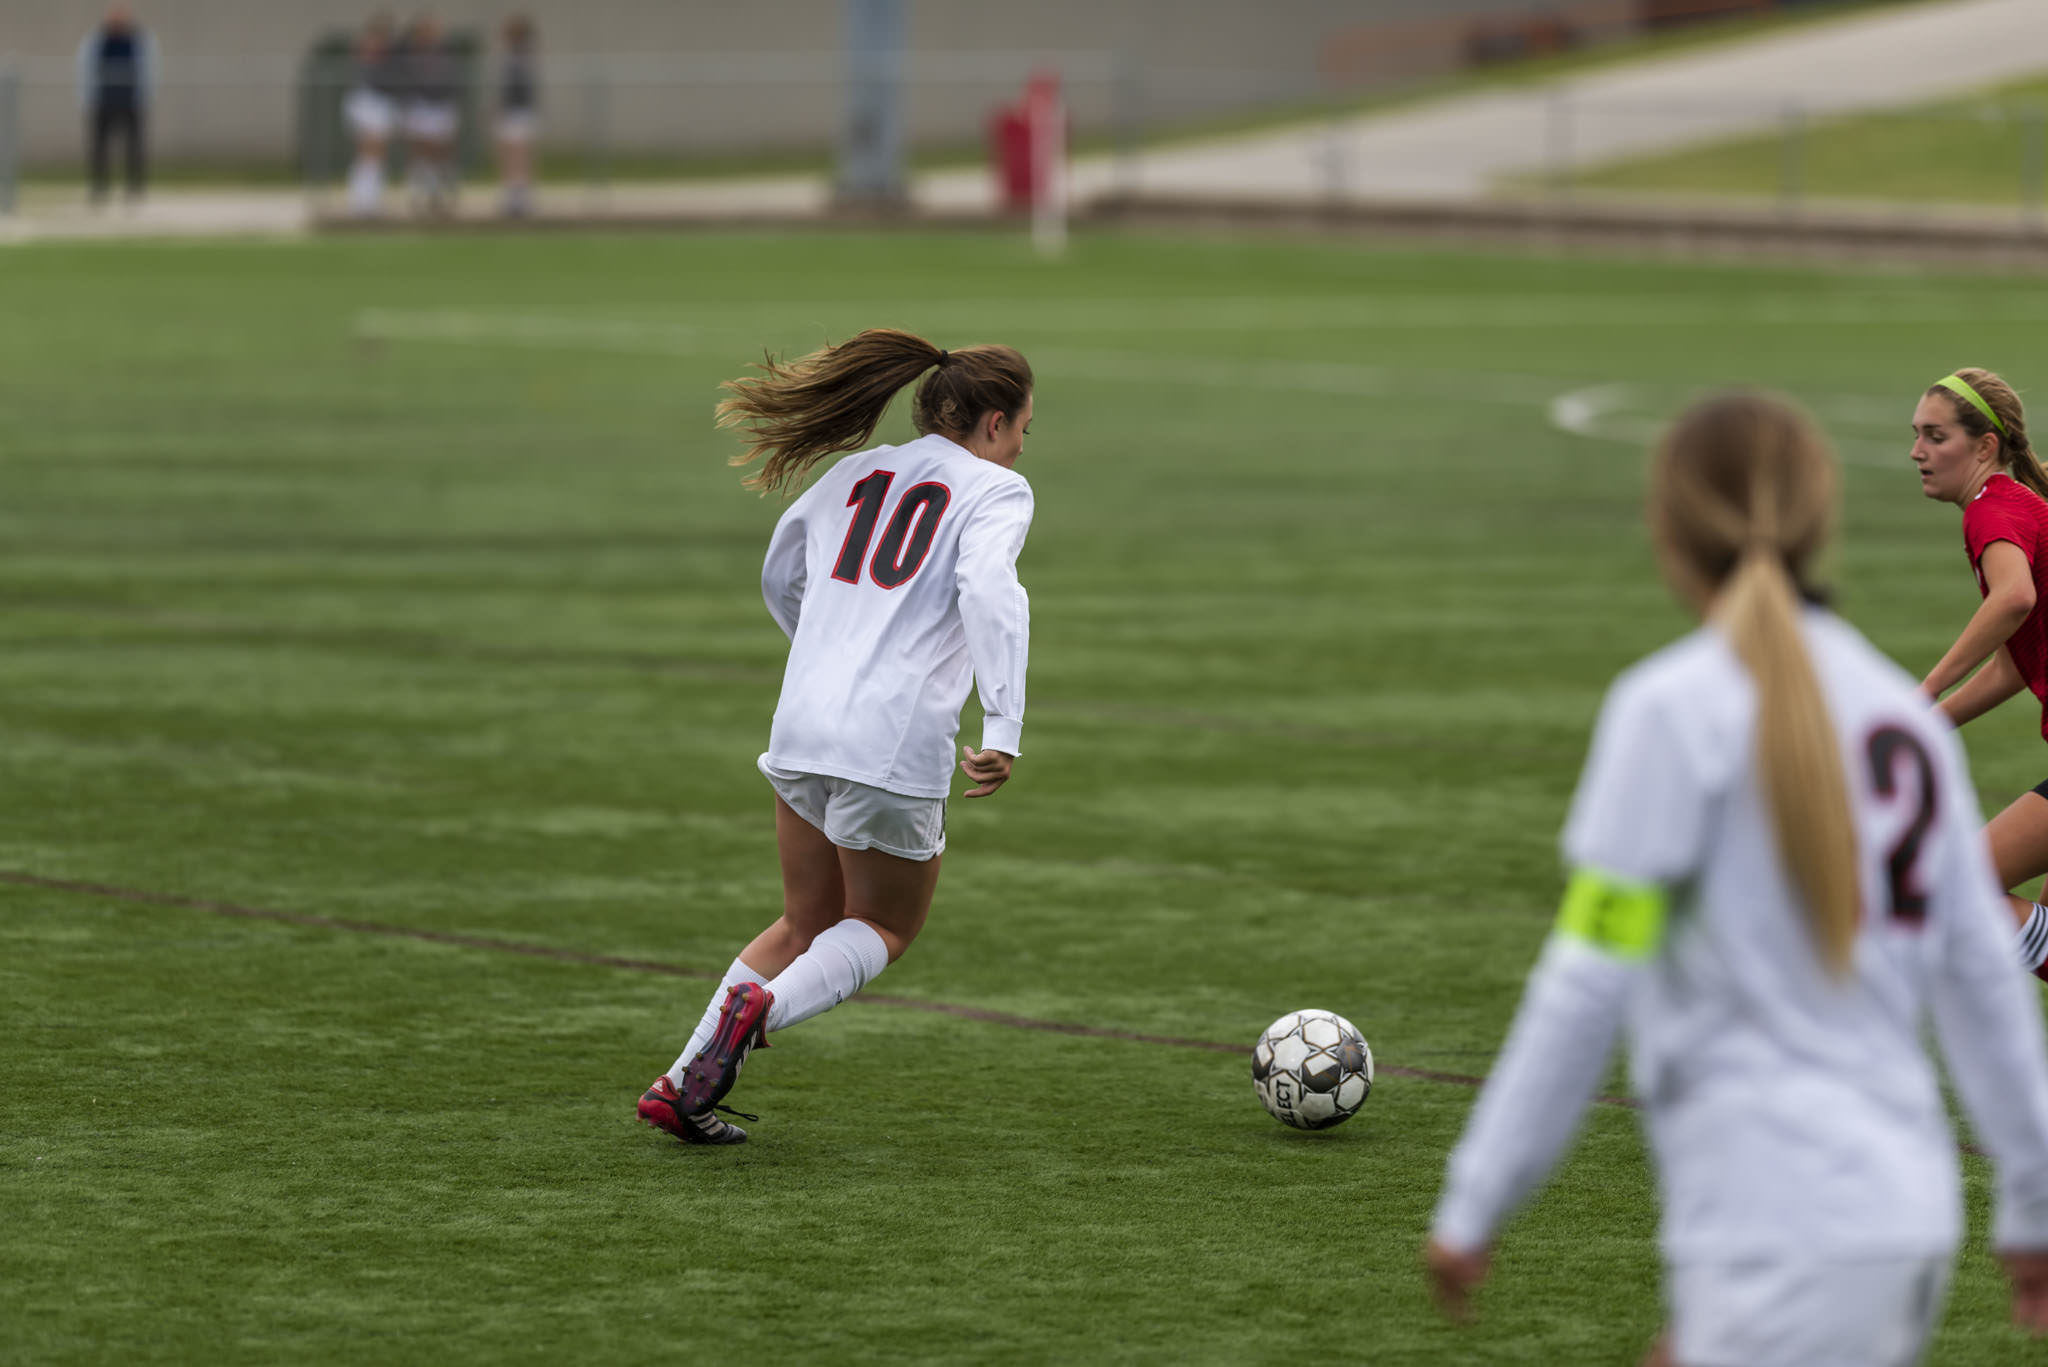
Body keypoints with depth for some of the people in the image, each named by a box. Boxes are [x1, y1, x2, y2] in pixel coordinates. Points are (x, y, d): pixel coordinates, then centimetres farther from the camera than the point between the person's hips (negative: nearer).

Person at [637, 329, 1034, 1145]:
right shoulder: (994, 490, 0)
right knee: (884, 928, 16)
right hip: (898, 742, -5)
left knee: (807, 923, 23)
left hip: (802, 726, 5)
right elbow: (989, 589, -19)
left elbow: (780, 579, 30)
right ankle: (763, 1007, -14)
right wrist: (1004, 728, -25)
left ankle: (680, 1086, 12)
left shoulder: (859, 475, 18)